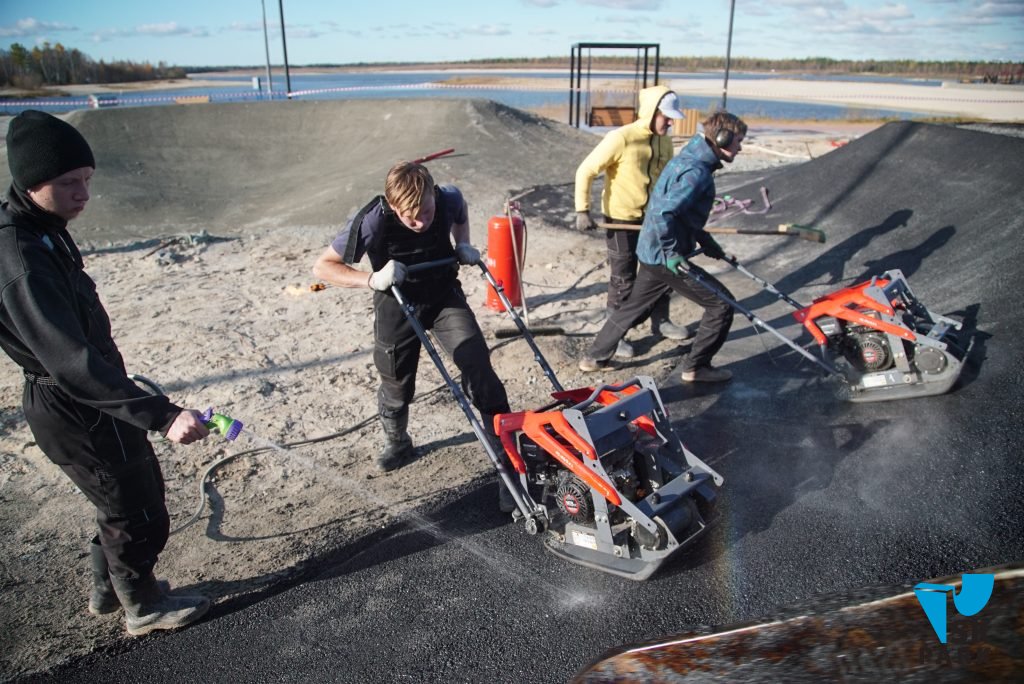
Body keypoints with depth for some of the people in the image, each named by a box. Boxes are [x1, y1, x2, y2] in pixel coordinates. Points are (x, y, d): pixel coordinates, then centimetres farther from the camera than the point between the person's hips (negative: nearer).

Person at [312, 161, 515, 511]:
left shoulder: (448, 199, -21)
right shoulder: (373, 221, -29)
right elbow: (323, 266, -20)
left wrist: (464, 246, -7)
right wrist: (372, 280, -35)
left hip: (445, 296, 1)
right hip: (398, 305, -1)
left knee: (479, 369, -15)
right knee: (396, 384, 12)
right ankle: (397, 442, 45)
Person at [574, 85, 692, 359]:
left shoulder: (665, 142, 2)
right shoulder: (620, 138, -19)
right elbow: (585, 171, -17)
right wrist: (583, 210, -18)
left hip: (653, 219, 7)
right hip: (621, 221, -7)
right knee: (623, 280, 2)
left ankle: (660, 321, 35)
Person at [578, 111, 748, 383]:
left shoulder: (687, 159, 12)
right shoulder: (697, 173, -20)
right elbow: (662, 213, -30)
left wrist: (707, 242, 21)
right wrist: (672, 253, -24)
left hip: (651, 253, 10)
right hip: (666, 258, -10)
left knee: (633, 307, 23)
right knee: (722, 303, 2)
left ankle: (595, 357, 32)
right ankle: (696, 367, 12)